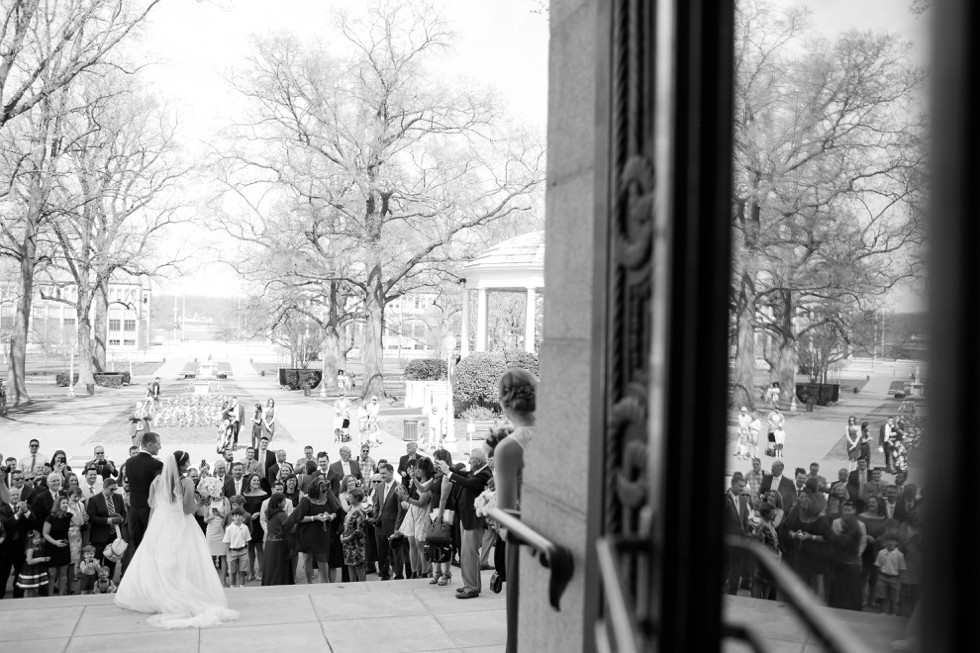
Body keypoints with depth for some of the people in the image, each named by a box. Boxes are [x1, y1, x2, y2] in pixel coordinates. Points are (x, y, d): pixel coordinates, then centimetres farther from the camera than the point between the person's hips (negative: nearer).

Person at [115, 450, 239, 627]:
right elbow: (188, 509, -16)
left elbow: (152, 503, 6)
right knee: (183, 565, 3)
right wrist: (201, 503, 2)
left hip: (160, 527, 4)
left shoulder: (157, 481, -2)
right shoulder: (187, 483, -14)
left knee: (156, 565, 14)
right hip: (180, 527, -4)